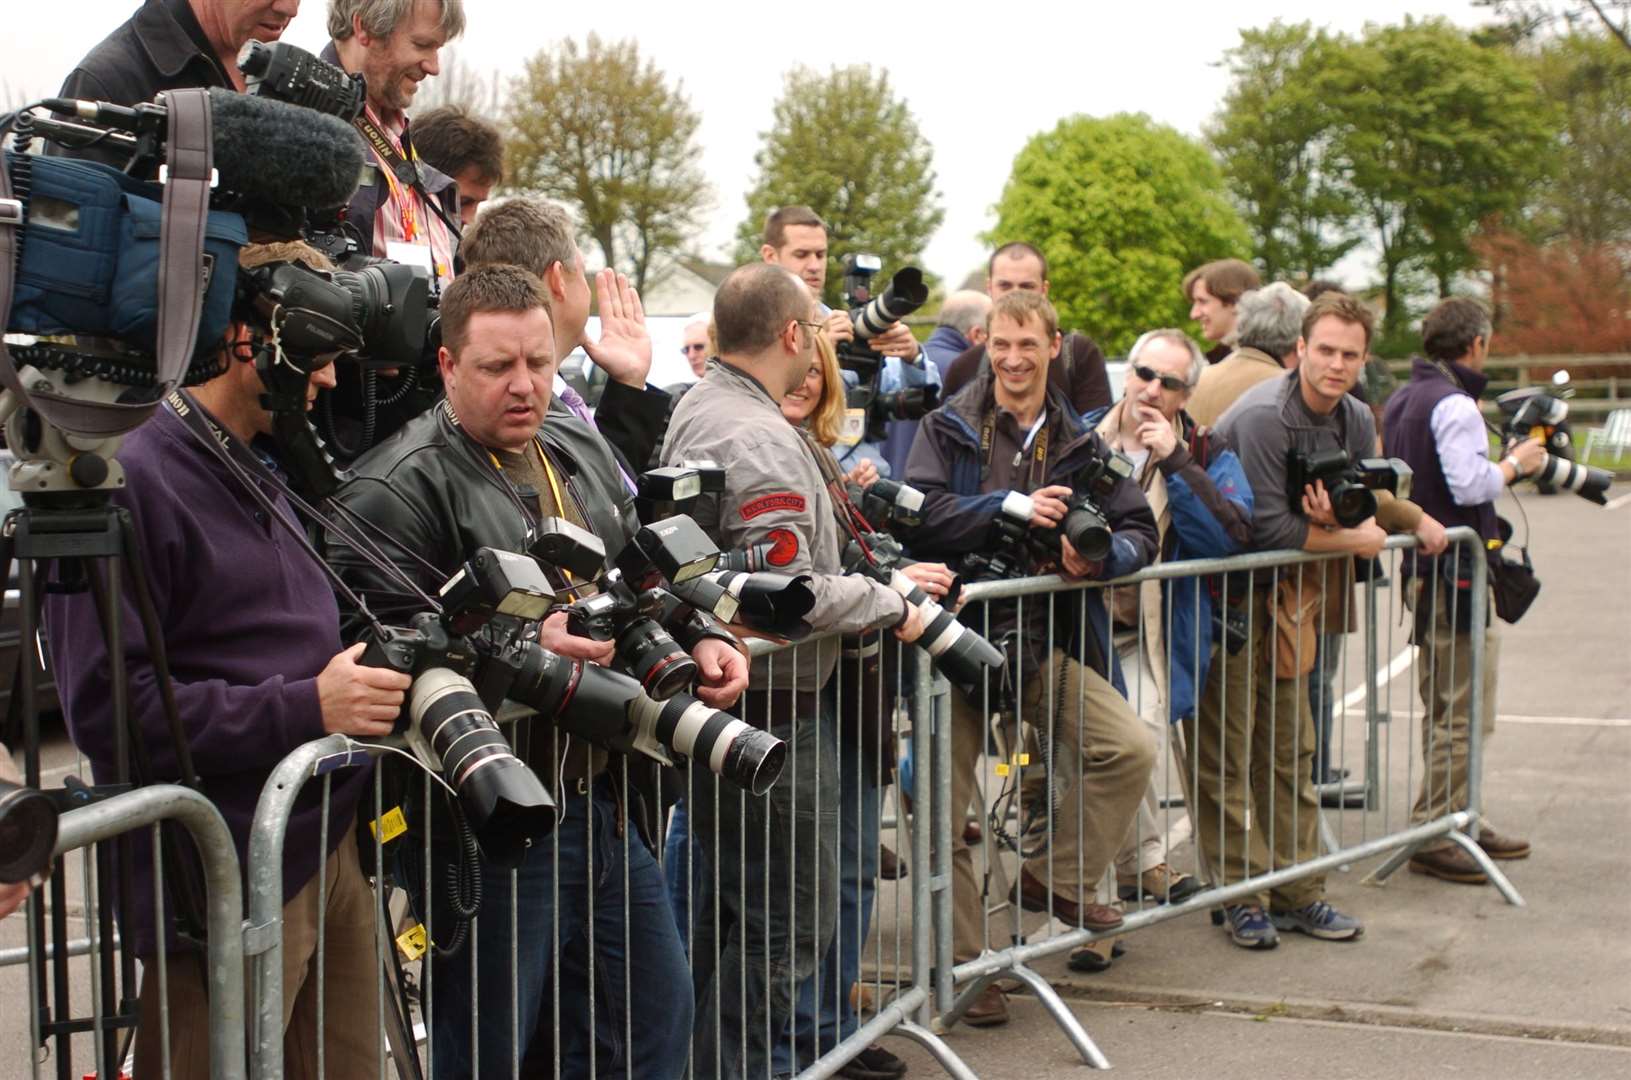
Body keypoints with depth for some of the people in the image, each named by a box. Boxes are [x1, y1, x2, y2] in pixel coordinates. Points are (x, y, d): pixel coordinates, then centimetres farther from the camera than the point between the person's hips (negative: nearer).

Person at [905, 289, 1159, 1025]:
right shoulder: (948, 429, 0)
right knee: (950, 806, 1)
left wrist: (1103, 556, -16)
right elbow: (920, 517, -15)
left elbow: (1140, 530, 6)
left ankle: (1058, 878, 10)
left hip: (1043, 642, 3)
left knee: (1131, 751, -12)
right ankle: (962, 962, 16)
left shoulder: (1079, 442, 10)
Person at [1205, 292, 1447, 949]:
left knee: (1290, 747, 11)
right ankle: (1243, 898, 4)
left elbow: (1366, 503, 11)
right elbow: (1268, 527, -23)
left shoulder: (1356, 422, 4)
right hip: (1224, 591, -8)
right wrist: (1352, 539, -13)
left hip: (1285, 592, 8)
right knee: (1225, 753, -3)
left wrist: (1339, 514, -12)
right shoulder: (1263, 415, -21)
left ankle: (1297, 893, 19)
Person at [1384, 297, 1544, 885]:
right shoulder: (1454, 404, -16)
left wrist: (1501, 464, 18)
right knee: (1464, 714, -6)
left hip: (1421, 565, 10)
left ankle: (1460, 820, 25)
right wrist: (1515, 464, -6)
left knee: (1445, 709, 16)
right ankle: (1431, 834, -4)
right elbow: (1470, 485, -23)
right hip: (1456, 570, -10)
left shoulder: (1403, 399, 14)